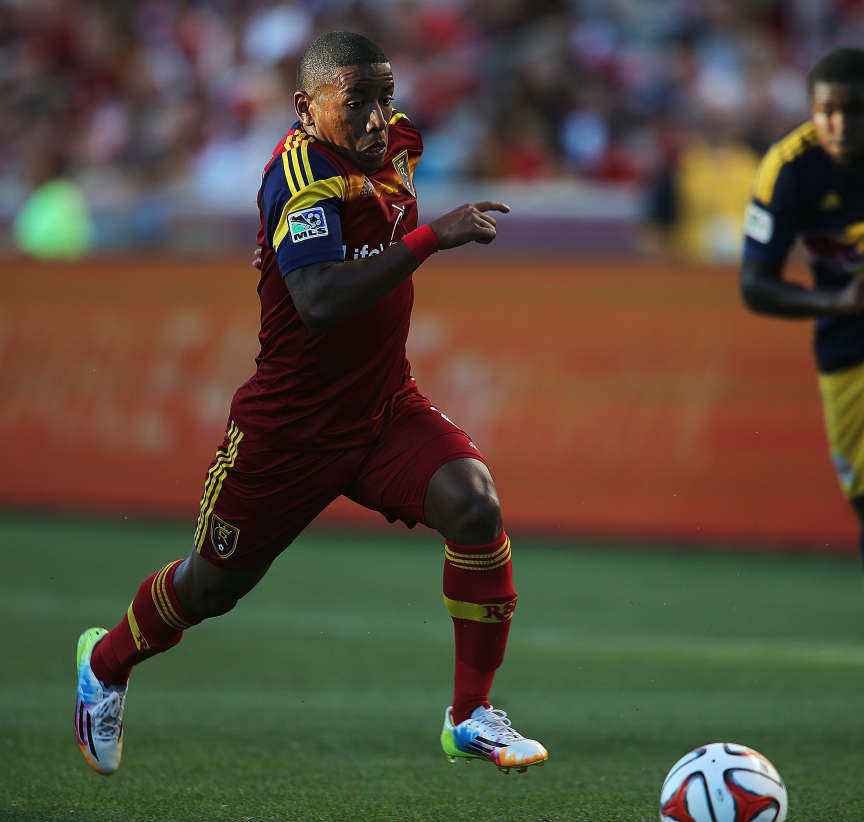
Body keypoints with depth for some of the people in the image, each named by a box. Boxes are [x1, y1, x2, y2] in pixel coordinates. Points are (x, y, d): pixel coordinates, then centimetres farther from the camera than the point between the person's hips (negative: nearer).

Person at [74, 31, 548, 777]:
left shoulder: (399, 141, -1)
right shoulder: (302, 170, -25)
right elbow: (320, 304, -40)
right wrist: (432, 238, -41)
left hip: (386, 407, 5)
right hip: (291, 425, -5)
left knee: (475, 506, -21)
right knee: (216, 583, 13)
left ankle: (472, 716, -10)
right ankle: (107, 661, 45)